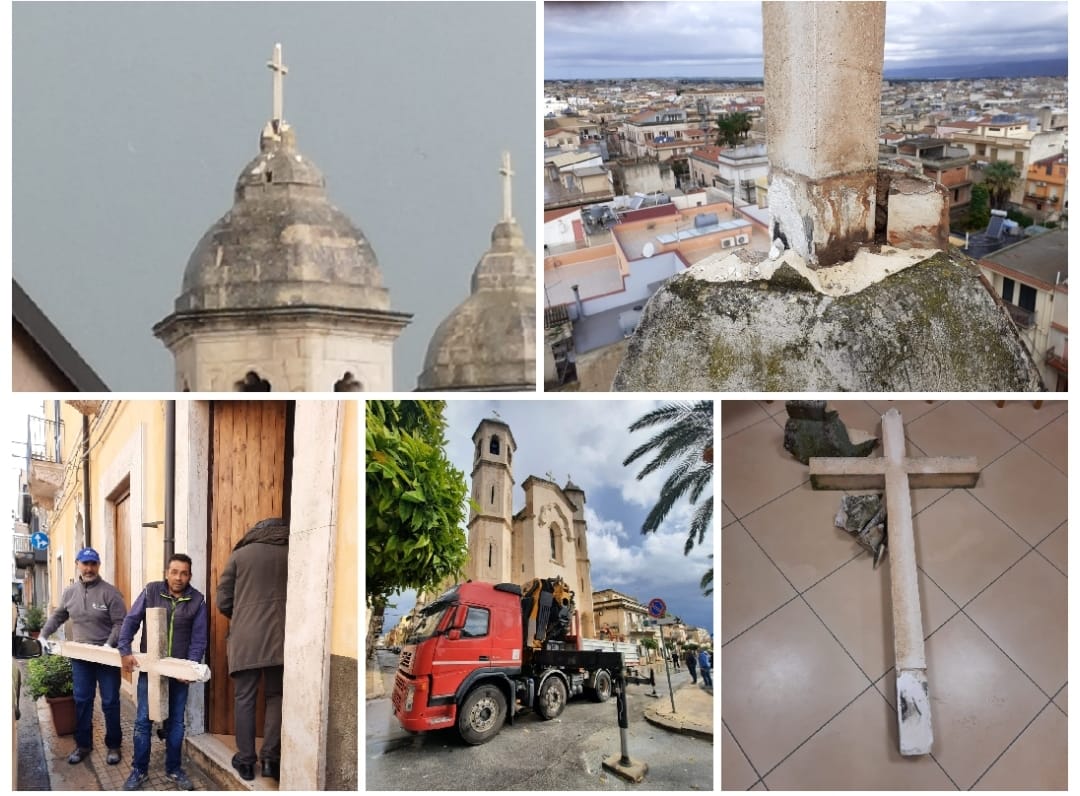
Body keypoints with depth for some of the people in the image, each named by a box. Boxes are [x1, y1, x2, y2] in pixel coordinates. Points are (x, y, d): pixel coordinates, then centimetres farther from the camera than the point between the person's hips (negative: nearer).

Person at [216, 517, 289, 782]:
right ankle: (271, 757, 6)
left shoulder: (240, 555, 8)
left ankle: (246, 760, 11)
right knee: (276, 696, 11)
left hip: (245, 638, 0)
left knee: (245, 699, 7)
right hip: (279, 636, 1)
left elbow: (223, 602, 8)